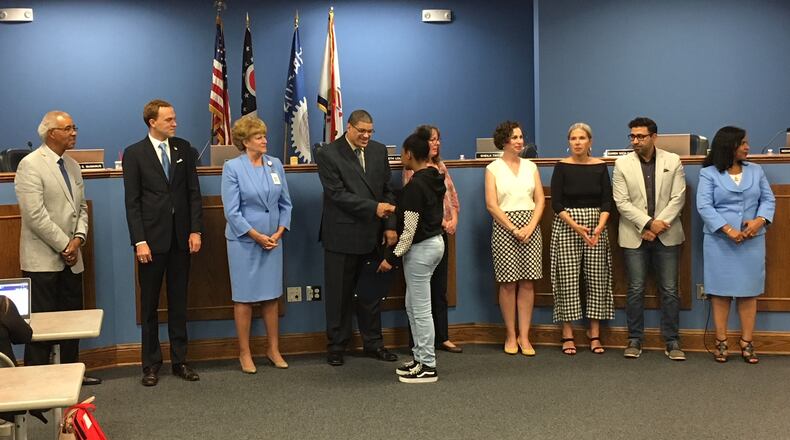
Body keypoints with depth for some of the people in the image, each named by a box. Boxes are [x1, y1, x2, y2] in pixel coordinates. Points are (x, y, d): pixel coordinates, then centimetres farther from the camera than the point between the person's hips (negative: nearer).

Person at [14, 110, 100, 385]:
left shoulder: (72, 165, 12)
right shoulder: (31, 165, -11)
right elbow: (35, 215, -18)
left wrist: (78, 238, -4)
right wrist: (65, 245, -15)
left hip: (70, 258, 7)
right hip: (42, 259, -7)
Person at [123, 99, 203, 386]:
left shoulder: (184, 149, 6)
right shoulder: (134, 154, -3)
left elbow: (194, 193, 7)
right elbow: (132, 202, -6)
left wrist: (195, 230, -1)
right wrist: (139, 241, -12)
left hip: (181, 238, 3)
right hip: (152, 239, -3)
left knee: (178, 302, 10)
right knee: (150, 305, 7)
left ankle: (179, 361, 18)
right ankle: (151, 364, 16)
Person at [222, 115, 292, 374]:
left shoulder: (275, 164, 4)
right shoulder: (232, 168, -8)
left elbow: (285, 203, 7)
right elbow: (232, 211, -11)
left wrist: (279, 232, -5)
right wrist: (257, 236, -13)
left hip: (273, 241, 4)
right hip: (244, 242, -4)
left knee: (271, 296, 10)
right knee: (244, 297, 5)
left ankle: (274, 349, 22)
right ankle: (244, 353, 16)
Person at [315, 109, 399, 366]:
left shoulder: (379, 151, 7)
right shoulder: (328, 154, -8)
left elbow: (387, 191, 8)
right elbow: (337, 194, -15)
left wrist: (390, 226, 0)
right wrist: (374, 207, -21)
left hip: (372, 235, 4)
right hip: (341, 236, -4)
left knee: (371, 292, 12)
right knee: (339, 294, 6)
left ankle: (373, 343, 24)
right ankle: (336, 345, 18)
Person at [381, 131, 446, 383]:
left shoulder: (414, 187, -20)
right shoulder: (435, 179, 7)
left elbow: (410, 230, -20)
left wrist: (392, 257, -14)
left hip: (420, 249, -10)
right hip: (435, 242, 10)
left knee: (420, 309, -1)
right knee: (412, 305, 18)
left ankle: (428, 367, 7)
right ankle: (420, 357, 25)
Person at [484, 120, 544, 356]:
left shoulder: (531, 167, 12)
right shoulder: (493, 168, 1)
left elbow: (540, 201, 8)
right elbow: (491, 205, -5)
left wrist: (531, 227, -7)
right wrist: (514, 229, -11)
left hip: (530, 228, 3)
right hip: (504, 228, -3)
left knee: (527, 283, 1)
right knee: (508, 284, -1)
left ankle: (524, 336, 7)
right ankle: (511, 336, 11)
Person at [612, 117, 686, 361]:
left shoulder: (673, 161, 2)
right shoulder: (622, 164, 0)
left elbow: (678, 198, -2)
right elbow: (621, 202, -6)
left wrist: (658, 225, -12)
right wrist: (648, 223, -14)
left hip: (666, 236, 0)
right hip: (634, 236, 0)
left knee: (669, 290, 2)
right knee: (636, 289, 4)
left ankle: (672, 341, 11)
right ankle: (635, 340, 13)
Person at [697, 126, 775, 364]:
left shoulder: (755, 171, 10)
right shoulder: (709, 173, -2)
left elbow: (769, 200, 7)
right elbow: (704, 206, -10)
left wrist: (759, 221, -13)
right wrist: (728, 230, -19)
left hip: (752, 241, 3)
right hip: (719, 241, -3)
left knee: (748, 291, 4)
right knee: (720, 291, 1)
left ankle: (746, 343, 10)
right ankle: (721, 342, 9)